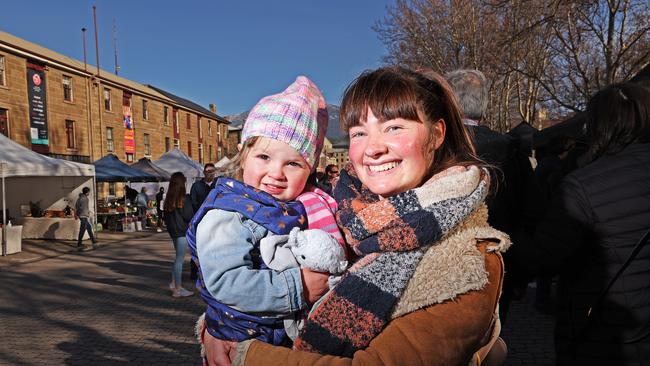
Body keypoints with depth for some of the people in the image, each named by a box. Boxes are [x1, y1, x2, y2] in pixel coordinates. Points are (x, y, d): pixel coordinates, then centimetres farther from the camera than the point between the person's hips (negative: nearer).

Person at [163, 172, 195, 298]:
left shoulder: (168, 199, 7)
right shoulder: (184, 199, -15)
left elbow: (166, 216, 12)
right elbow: (188, 216, -14)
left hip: (173, 231, 7)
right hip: (183, 232, -7)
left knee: (178, 258, 19)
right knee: (180, 259, -2)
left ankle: (174, 283, 21)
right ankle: (177, 289, 5)